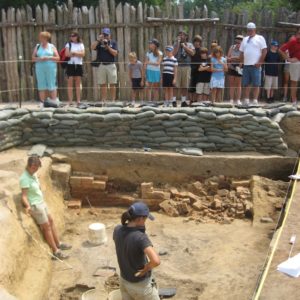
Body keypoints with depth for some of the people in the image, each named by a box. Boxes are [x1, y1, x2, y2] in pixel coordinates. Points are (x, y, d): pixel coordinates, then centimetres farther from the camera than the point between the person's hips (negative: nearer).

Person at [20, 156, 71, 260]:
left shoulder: (33, 174, 1)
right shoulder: (25, 178, -24)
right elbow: (24, 196, -27)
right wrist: (28, 206, -43)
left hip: (41, 202, 9)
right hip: (35, 205, -9)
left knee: (51, 221, 17)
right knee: (47, 227, -1)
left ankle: (58, 244, 32)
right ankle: (56, 251, 9)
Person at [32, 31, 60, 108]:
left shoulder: (52, 46, 7)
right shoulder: (37, 46, 13)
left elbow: (57, 58, 3)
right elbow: (33, 58, 9)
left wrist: (49, 58, -11)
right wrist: (39, 59, -10)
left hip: (51, 68, -2)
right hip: (40, 69, 2)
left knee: (52, 86, -5)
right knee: (41, 86, 0)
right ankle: (42, 103, 3)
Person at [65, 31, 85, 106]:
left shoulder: (81, 45, 11)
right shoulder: (68, 44, 8)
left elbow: (83, 54, -3)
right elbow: (67, 54, -5)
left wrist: (73, 53, -9)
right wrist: (78, 53, -4)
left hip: (78, 65, 1)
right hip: (70, 64, -1)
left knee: (78, 83, 2)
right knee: (70, 82, -5)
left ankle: (78, 100, 4)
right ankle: (70, 100, -5)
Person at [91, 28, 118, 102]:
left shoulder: (113, 42, 8)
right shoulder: (99, 42, 10)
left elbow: (115, 53, -4)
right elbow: (92, 47, -7)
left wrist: (107, 46, -10)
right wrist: (98, 39, -11)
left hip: (111, 65, -1)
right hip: (101, 65, 1)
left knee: (112, 84, -2)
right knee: (103, 84, 2)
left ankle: (113, 100, 2)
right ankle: (103, 101, 6)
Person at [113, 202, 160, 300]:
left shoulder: (117, 230, -13)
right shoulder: (140, 237, -33)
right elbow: (156, 261, -43)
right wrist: (145, 269, -23)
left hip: (124, 280, 6)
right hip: (141, 284, -6)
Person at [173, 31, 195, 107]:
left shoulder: (189, 45, 13)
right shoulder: (176, 44, 11)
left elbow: (192, 53, -4)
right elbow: (174, 53, -6)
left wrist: (184, 46, -1)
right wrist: (178, 43, -4)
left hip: (187, 66, 1)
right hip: (177, 66, -1)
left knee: (185, 86, 2)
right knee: (176, 85, -6)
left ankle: (183, 101, 9)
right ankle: (174, 100, -2)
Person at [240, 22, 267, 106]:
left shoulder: (260, 38, 2)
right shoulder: (245, 39, 19)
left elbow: (264, 51, -5)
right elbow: (242, 52, 20)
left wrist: (259, 62, -11)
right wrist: (241, 62, 8)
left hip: (255, 65, -6)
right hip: (246, 65, 6)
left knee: (256, 84, -5)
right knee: (246, 84, 5)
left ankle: (255, 101, -4)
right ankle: (246, 101, 10)